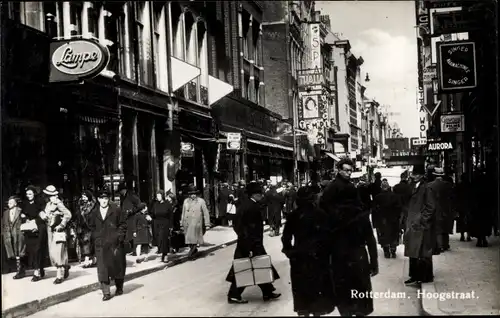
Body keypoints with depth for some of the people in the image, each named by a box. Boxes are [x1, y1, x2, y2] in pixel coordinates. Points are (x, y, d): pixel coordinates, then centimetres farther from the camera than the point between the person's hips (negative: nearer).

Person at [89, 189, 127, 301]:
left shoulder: (116, 210, -2)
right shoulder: (94, 212, 7)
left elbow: (123, 224, 1)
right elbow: (92, 227, 19)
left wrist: (119, 236, -6)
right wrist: (96, 237, 8)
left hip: (115, 243, -2)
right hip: (100, 245, 2)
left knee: (117, 265, 9)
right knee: (102, 268, -6)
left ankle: (119, 288, 29)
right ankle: (106, 292, -4)